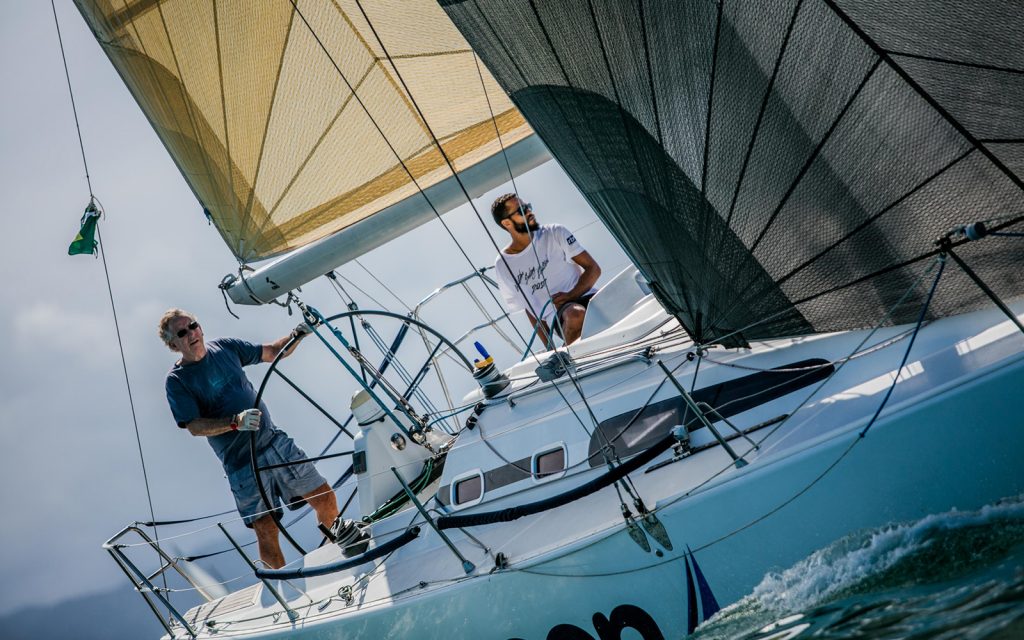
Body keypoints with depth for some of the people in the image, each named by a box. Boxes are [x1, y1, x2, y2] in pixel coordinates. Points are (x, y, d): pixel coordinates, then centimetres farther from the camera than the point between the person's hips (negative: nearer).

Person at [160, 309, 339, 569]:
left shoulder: (225, 347, 7)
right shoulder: (177, 381, -5)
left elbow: (273, 352, 14)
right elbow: (195, 426, -14)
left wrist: (297, 335, -4)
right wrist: (236, 421, -28)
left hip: (275, 441, 4)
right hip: (243, 464, -4)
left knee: (325, 499, 1)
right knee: (267, 531, -8)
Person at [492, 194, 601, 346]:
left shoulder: (555, 233, 9)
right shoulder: (503, 266, 8)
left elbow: (593, 268, 4)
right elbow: (530, 309, 13)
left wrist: (571, 295, -14)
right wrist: (550, 349, 2)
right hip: (558, 316, -1)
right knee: (576, 315, -39)